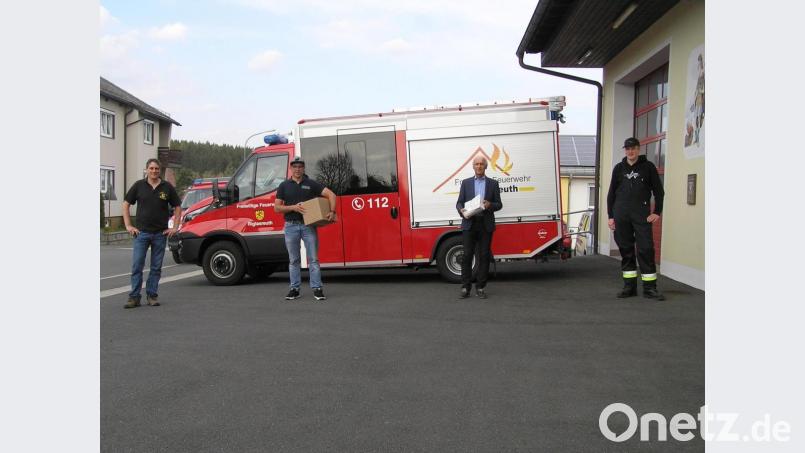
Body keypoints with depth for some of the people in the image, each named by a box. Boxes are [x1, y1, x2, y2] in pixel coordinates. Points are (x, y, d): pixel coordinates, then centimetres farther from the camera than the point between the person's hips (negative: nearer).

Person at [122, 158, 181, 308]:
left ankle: (152, 295, 16)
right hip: (141, 233, -1)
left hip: (161, 234, 1)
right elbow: (126, 204, 8)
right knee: (136, 265, -3)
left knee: (156, 267, 7)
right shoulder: (139, 186, 1)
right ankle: (134, 297, 2)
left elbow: (178, 207, 10)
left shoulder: (167, 187, 3)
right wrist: (128, 226, 2)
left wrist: (175, 227, 3)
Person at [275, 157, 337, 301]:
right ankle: (294, 289, 15)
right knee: (293, 260, 8)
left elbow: (331, 194, -4)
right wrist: (293, 207, -12)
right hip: (291, 226, 1)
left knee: (313, 259, -1)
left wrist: (332, 212, -18)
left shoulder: (311, 184, 4)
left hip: (308, 225, -1)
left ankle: (317, 289, 2)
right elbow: (277, 208, 4)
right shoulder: (284, 186, 7)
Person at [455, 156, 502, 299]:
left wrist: (490, 205, -13)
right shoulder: (466, 183, 12)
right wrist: (462, 210, -13)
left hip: (486, 225, 0)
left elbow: (499, 204, 8)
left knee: (484, 256, 1)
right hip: (469, 224, 0)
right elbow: (459, 202, 9)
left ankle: (480, 287, 9)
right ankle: (465, 287, 3)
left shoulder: (493, 183, 10)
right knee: (467, 255, -3)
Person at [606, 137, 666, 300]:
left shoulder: (648, 167, 6)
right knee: (625, 249, 4)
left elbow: (658, 190, 7)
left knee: (646, 248, -7)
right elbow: (611, 193, 13)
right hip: (621, 215, 3)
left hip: (641, 214, -2)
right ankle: (629, 286, 11)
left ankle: (650, 287, -2)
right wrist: (610, 216, 8)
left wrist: (657, 212, -1)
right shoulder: (619, 168, 12)